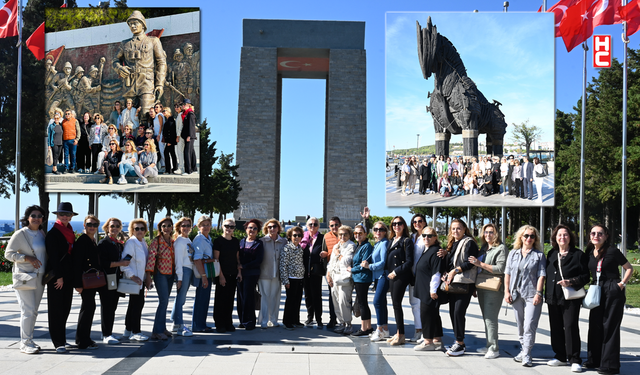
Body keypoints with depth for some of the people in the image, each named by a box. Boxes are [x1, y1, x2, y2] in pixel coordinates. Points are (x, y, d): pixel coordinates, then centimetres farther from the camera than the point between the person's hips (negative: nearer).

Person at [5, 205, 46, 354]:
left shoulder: (42, 233, 12)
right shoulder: (20, 234, -6)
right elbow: (8, 254, -7)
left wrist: (47, 271, 10)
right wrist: (27, 258, -19)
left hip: (39, 277, 6)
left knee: (34, 310, 9)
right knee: (28, 310, -10)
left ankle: (29, 340, 18)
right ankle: (25, 343, -3)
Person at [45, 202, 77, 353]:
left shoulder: (70, 233, 14)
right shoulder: (52, 234, -8)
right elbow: (53, 256, -13)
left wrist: (74, 276, 11)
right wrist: (58, 277, -16)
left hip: (68, 276, 7)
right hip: (56, 276, -7)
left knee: (65, 308, 10)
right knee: (56, 309, -3)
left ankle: (61, 338, 20)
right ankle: (58, 342, -1)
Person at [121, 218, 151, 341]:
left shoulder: (143, 243, 14)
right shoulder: (130, 242, -13)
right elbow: (124, 261, -19)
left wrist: (147, 277, 17)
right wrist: (132, 275, -22)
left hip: (140, 278, 9)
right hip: (134, 279, -9)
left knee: (134, 304, 15)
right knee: (138, 303, -10)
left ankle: (128, 329, 26)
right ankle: (135, 332, -5)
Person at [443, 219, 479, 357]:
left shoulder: (469, 243, -6)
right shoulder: (452, 243, 19)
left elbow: (470, 262, -13)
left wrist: (455, 270, -16)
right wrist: (447, 275, 8)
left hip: (465, 282, -8)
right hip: (452, 282, 8)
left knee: (459, 312, -11)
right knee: (452, 312, 7)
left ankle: (460, 344, -3)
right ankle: (458, 342, 16)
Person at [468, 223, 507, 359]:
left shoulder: (501, 248, -5)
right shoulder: (483, 248, 18)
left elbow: (500, 268, -15)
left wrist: (480, 264, -17)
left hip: (493, 288, -8)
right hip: (482, 287, 8)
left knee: (490, 318, -10)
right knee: (486, 318, 10)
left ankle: (494, 349, -6)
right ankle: (490, 345, 18)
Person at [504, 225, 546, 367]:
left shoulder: (539, 255, 3)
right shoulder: (513, 253, 12)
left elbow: (541, 275, -3)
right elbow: (507, 273, 12)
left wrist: (538, 293, -11)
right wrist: (506, 291, 4)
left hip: (532, 295, -4)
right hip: (516, 294, 4)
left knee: (529, 326, -9)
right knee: (520, 325, 12)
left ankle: (526, 355, -5)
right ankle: (524, 349, 24)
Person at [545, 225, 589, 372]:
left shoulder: (578, 255, -2)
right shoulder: (551, 254, 13)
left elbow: (586, 276, -4)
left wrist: (571, 282, -19)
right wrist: (546, 294, 10)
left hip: (571, 298, -5)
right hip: (553, 297, 5)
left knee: (571, 327, -9)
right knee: (556, 328, 9)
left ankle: (575, 360, -2)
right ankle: (560, 357, 21)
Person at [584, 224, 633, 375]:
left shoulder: (612, 252, -7)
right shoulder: (589, 253, 10)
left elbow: (629, 268, -1)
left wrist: (623, 283, -11)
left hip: (613, 292, -6)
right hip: (596, 292, 6)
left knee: (610, 327, -4)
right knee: (595, 326, 8)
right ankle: (594, 360, 20)